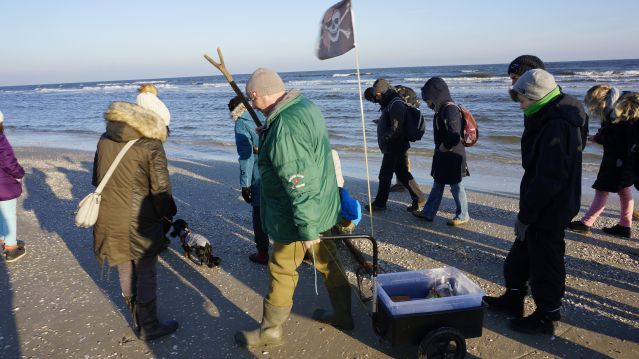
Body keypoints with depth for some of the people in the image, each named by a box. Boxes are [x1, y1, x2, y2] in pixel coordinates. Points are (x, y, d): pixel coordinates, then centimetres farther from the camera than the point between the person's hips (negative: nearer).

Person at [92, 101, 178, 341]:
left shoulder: (105, 140, 5)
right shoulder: (151, 146, -14)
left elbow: (96, 179, 13)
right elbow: (161, 188, -14)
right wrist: (163, 214, 2)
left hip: (109, 219, 6)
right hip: (139, 221, -6)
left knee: (126, 271, 19)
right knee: (146, 273, 8)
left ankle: (138, 321, 34)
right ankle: (148, 327, 19)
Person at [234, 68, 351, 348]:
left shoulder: (285, 128, -29)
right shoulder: (306, 106, 2)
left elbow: (301, 185, -30)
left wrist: (306, 230, -23)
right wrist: (267, 134, 16)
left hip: (299, 217, -9)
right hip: (323, 208, 9)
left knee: (282, 272, 8)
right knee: (328, 262, 21)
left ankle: (270, 330, 27)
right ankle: (343, 315, 38)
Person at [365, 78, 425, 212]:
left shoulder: (396, 105, -17)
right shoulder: (390, 104, 15)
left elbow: (397, 128, -25)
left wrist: (384, 139, -17)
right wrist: (383, 141, 10)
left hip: (395, 147, -10)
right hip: (394, 147, 10)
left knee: (385, 175, 0)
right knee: (403, 173, 13)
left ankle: (379, 203, 11)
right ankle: (418, 199, 17)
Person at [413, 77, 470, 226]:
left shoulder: (450, 109, -21)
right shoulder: (442, 109, 9)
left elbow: (454, 136, -29)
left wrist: (443, 147, -15)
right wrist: (440, 149, 8)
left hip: (453, 155, -10)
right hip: (443, 155, 10)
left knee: (456, 186, 4)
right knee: (437, 184, 16)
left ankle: (463, 216, 20)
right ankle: (428, 213, 25)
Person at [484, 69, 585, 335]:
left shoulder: (556, 126, -24)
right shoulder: (548, 120, 10)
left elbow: (548, 179, -27)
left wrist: (525, 216, -20)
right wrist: (526, 211, 16)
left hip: (549, 212, -10)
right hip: (541, 208, 10)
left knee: (545, 264, 5)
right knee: (520, 255, 21)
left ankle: (546, 317, 23)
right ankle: (513, 300, 38)